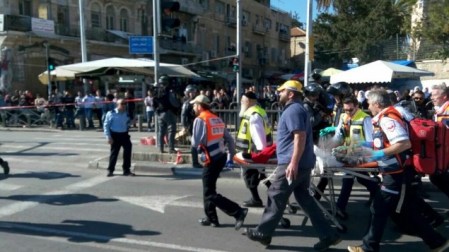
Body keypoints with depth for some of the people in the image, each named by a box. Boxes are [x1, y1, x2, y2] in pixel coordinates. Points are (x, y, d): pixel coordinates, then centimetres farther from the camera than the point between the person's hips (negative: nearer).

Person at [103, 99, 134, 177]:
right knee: (114, 153, 3)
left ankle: (126, 170, 12)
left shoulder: (126, 114, 6)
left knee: (128, 151, 0)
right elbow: (106, 125, -7)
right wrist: (108, 137, -12)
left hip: (124, 134, 4)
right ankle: (110, 170, 19)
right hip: (115, 135, -4)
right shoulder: (111, 114, -8)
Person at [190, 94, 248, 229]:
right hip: (221, 157, 8)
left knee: (210, 194, -1)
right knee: (208, 189, 21)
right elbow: (230, 139, 12)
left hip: (211, 160, -8)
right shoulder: (217, 119, 12)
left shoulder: (200, 120, -10)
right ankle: (211, 218, 28)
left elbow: (195, 143, -17)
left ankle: (238, 212, -10)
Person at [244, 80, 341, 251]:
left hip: (292, 164, -10)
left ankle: (263, 233, 14)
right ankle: (328, 235, 13)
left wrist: (293, 163, -27)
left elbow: (300, 137, -23)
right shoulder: (297, 109, 19)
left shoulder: (292, 110, -13)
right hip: (303, 163, 10)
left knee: (276, 198, 1)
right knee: (304, 198, 12)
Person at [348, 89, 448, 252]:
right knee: (406, 210, 16)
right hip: (396, 172, 10)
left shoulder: (387, 119, -21)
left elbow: (405, 143, -30)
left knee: (379, 209, 1)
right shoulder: (385, 118, 10)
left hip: (397, 174, -10)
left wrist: (382, 153, -27)